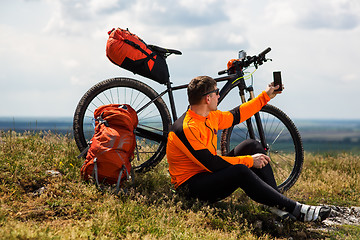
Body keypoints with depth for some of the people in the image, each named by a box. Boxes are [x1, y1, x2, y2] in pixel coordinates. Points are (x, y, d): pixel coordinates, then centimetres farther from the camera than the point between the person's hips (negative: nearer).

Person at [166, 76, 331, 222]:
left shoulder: (210, 117, 4)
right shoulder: (186, 129, -25)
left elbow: (235, 116, 22)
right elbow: (212, 164, -28)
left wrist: (265, 97, 23)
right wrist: (249, 161, -22)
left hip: (210, 174, 10)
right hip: (191, 185, -10)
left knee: (251, 146, -2)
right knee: (241, 171, -33)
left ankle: (276, 204, -11)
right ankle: (295, 209, -27)